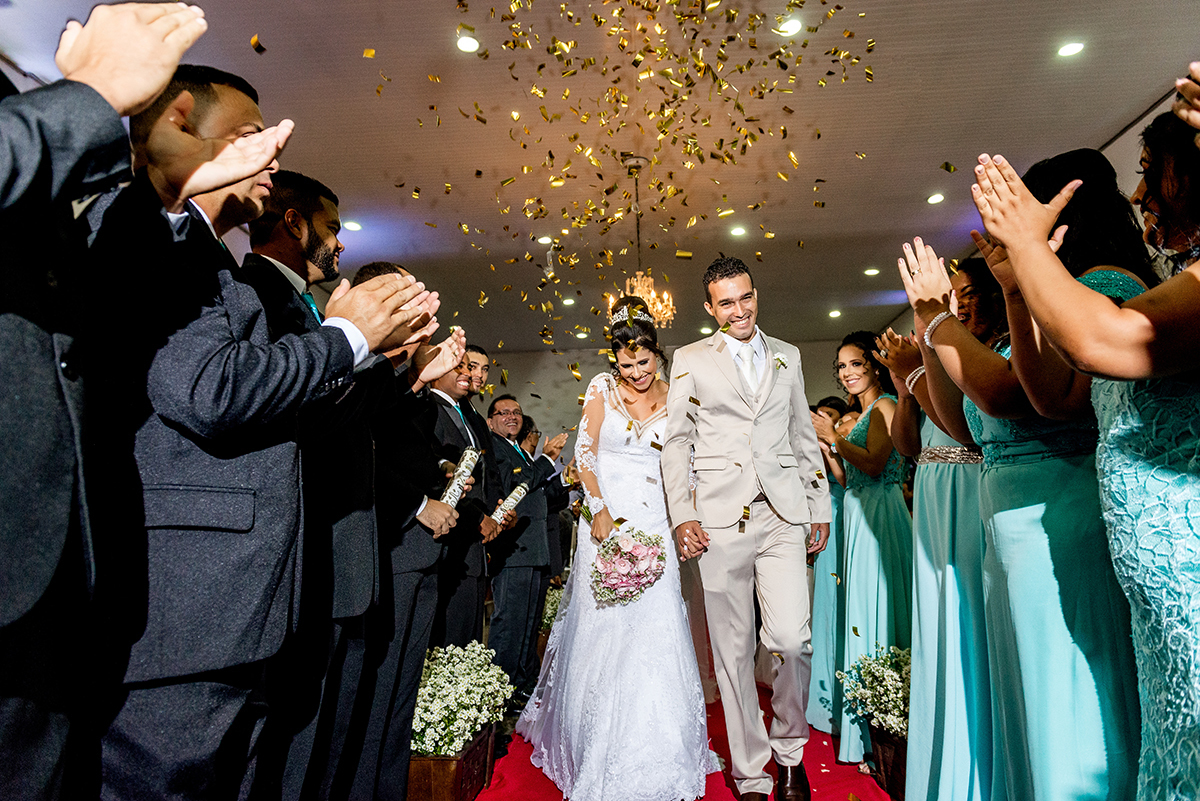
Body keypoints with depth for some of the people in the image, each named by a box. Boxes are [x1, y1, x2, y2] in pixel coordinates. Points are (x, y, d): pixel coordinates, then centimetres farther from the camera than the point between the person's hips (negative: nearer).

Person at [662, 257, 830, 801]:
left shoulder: (787, 356, 15)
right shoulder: (690, 360, 7)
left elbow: (804, 436, 17)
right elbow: (675, 441, 5)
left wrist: (820, 507, 13)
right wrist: (682, 514, -3)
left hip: (784, 515, 2)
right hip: (719, 518, -1)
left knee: (791, 640, -10)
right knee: (733, 651, 6)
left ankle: (790, 749, 20)